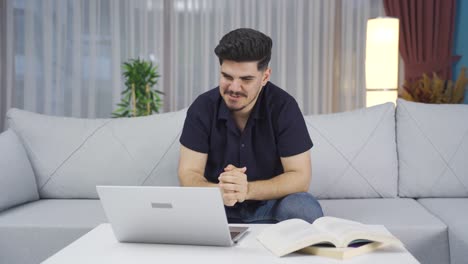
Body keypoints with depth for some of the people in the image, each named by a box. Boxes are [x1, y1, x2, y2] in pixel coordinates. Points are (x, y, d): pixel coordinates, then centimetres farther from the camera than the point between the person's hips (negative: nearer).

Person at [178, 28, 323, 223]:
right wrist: (218, 191, -36)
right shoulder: (202, 108, -10)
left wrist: (248, 189, -34)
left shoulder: (284, 107, -14)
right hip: (217, 204, 0)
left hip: (270, 204, 0)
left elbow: (300, 177, -16)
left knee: (305, 209, -30)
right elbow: (188, 174, -11)